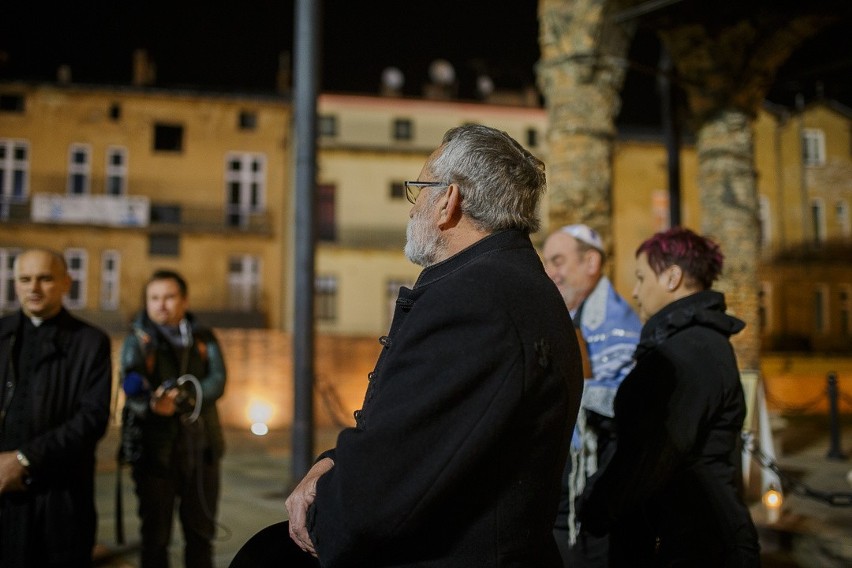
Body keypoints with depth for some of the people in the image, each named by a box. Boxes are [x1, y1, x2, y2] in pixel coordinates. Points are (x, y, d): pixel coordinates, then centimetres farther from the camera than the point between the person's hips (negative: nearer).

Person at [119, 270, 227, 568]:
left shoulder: (204, 339, 8)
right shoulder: (138, 342, 0)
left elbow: (217, 382, -8)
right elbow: (132, 388, -18)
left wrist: (182, 396, -26)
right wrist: (151, 402, -40)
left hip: (201, 450, 3)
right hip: (155, 452, -2)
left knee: (201, 532, 12)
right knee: (155, 535, 5)